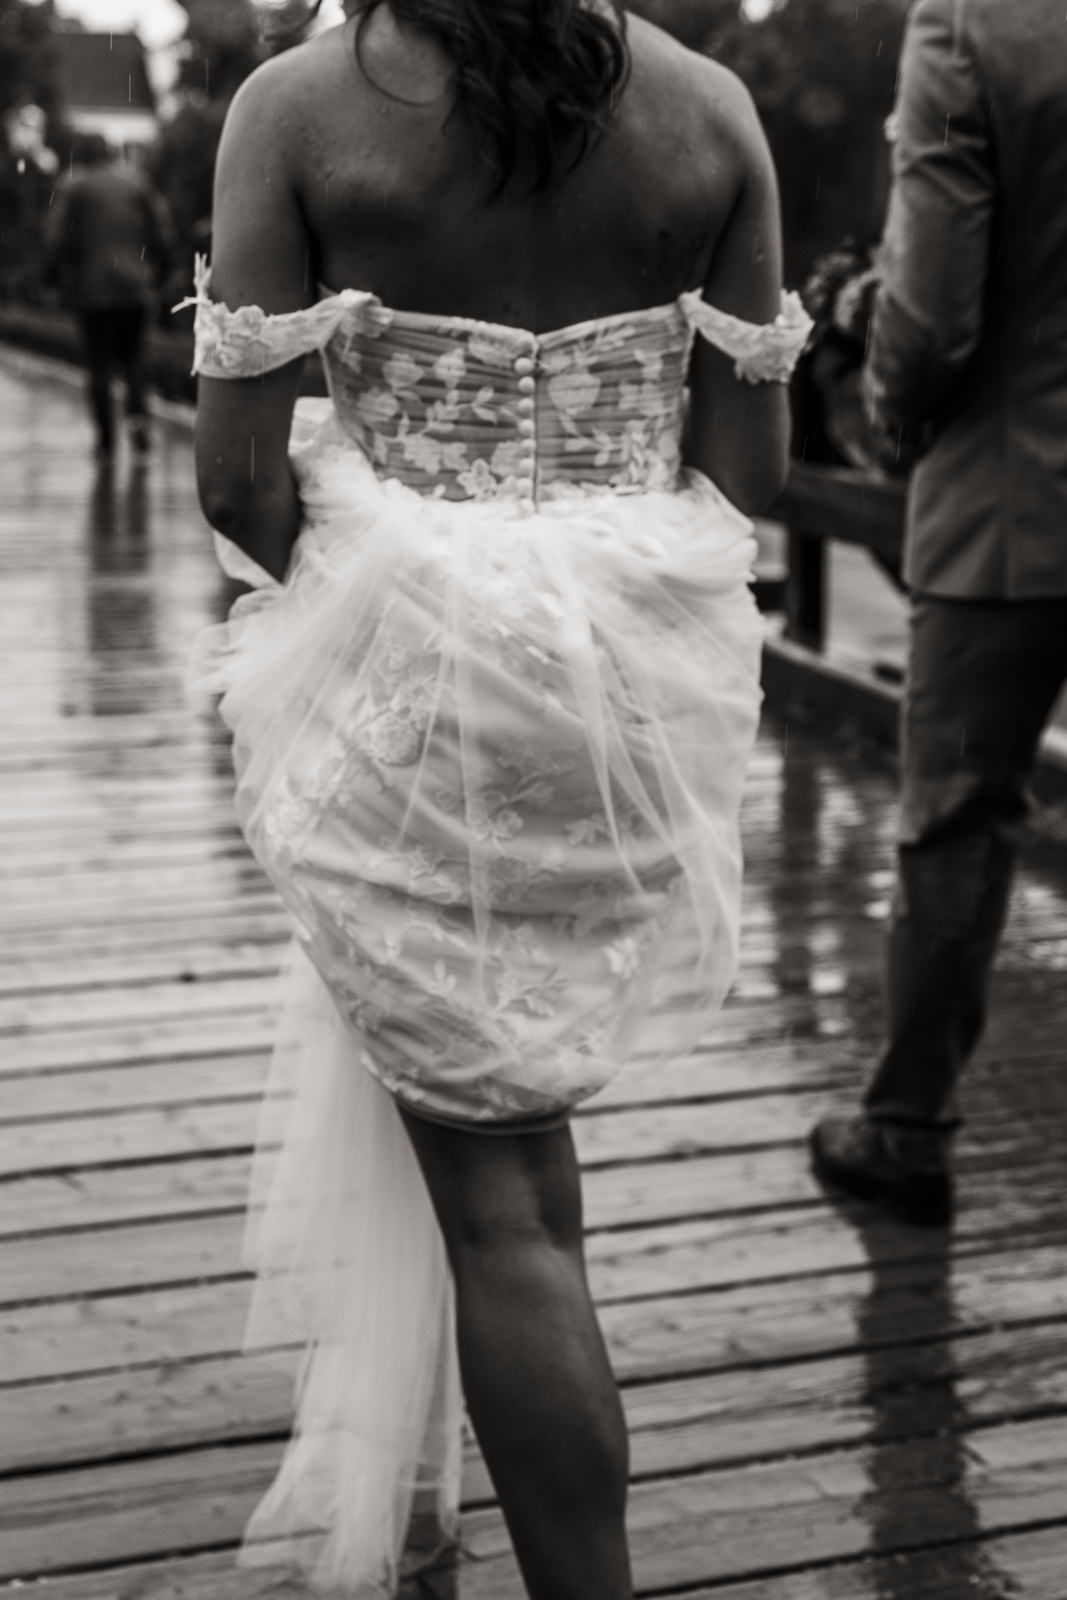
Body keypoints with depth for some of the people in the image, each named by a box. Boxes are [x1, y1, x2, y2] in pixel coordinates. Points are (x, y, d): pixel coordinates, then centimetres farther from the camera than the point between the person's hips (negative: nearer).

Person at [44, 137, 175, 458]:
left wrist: (55, 276, 8)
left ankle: (105, 436, 2)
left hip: (92, 289, -2)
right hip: (136, 287, 2)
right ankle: (137, 414, -8)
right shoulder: (136, 180, 6)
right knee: (133, 357, 15)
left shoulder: (73, 187, -1)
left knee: (99, 365, 5)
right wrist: (159, 271, 13)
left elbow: (56, 240, -7)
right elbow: (162, 230, 2)